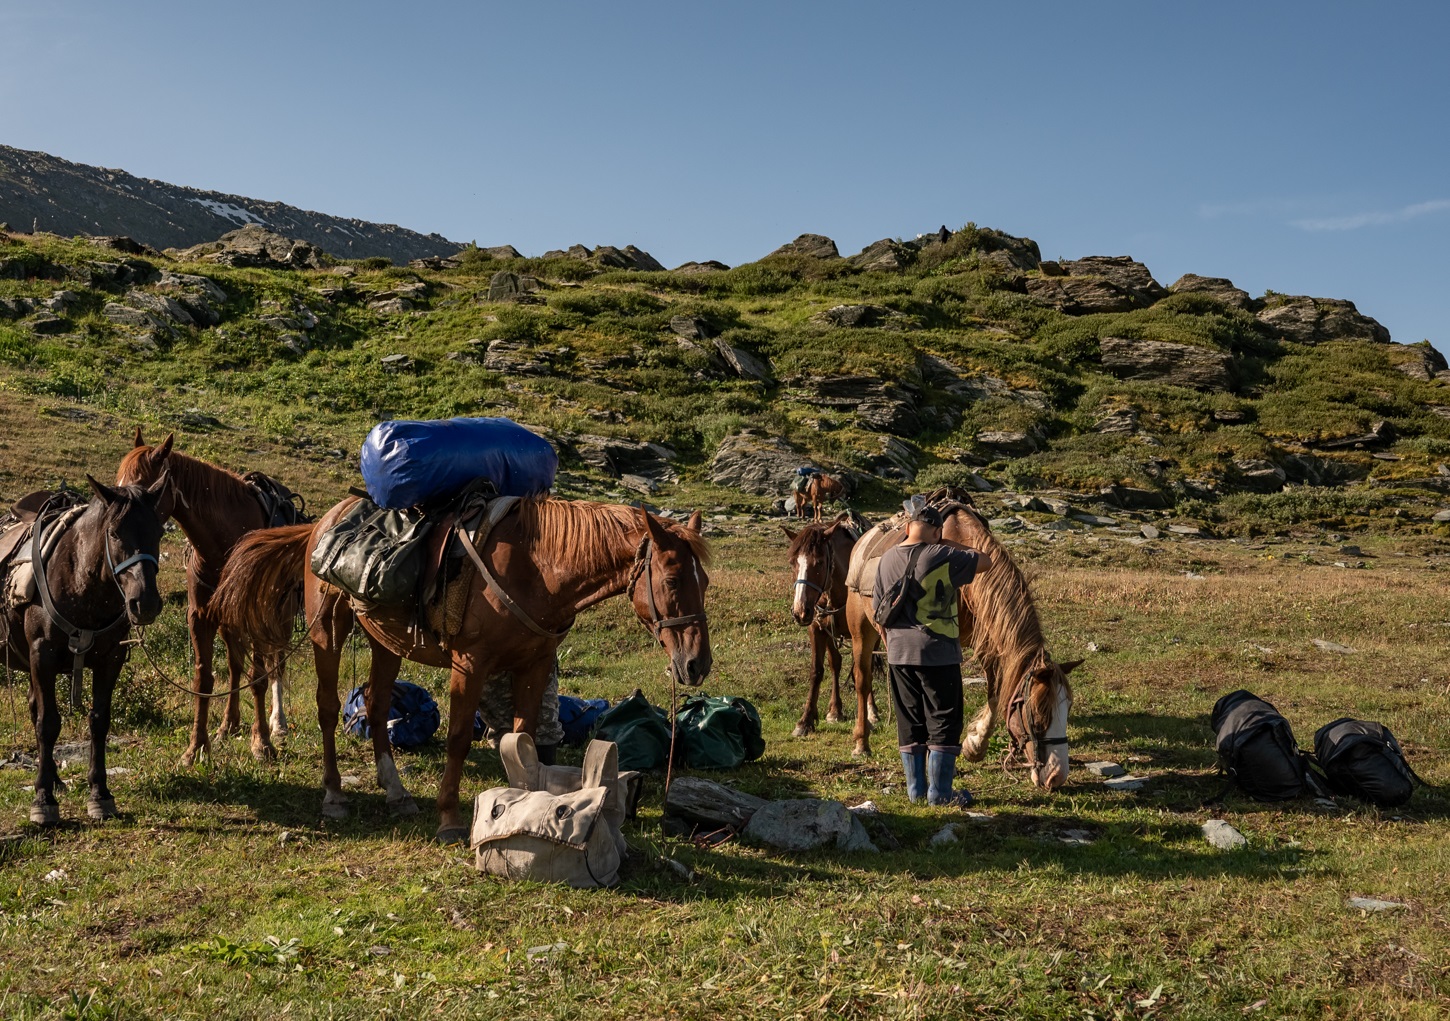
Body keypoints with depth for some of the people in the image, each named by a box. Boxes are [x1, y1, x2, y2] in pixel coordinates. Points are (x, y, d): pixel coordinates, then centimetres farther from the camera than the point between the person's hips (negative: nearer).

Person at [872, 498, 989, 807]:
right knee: (943, 722, 4)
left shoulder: (886, 559, 4)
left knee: (909, 722, 13)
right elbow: (983, 560, 1)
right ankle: (940, 791, 6)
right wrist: (953, 546, 11)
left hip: (899, 653, 5)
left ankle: (916, 788, 20)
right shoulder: (942, 557, -12)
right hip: (938, 653, -5)